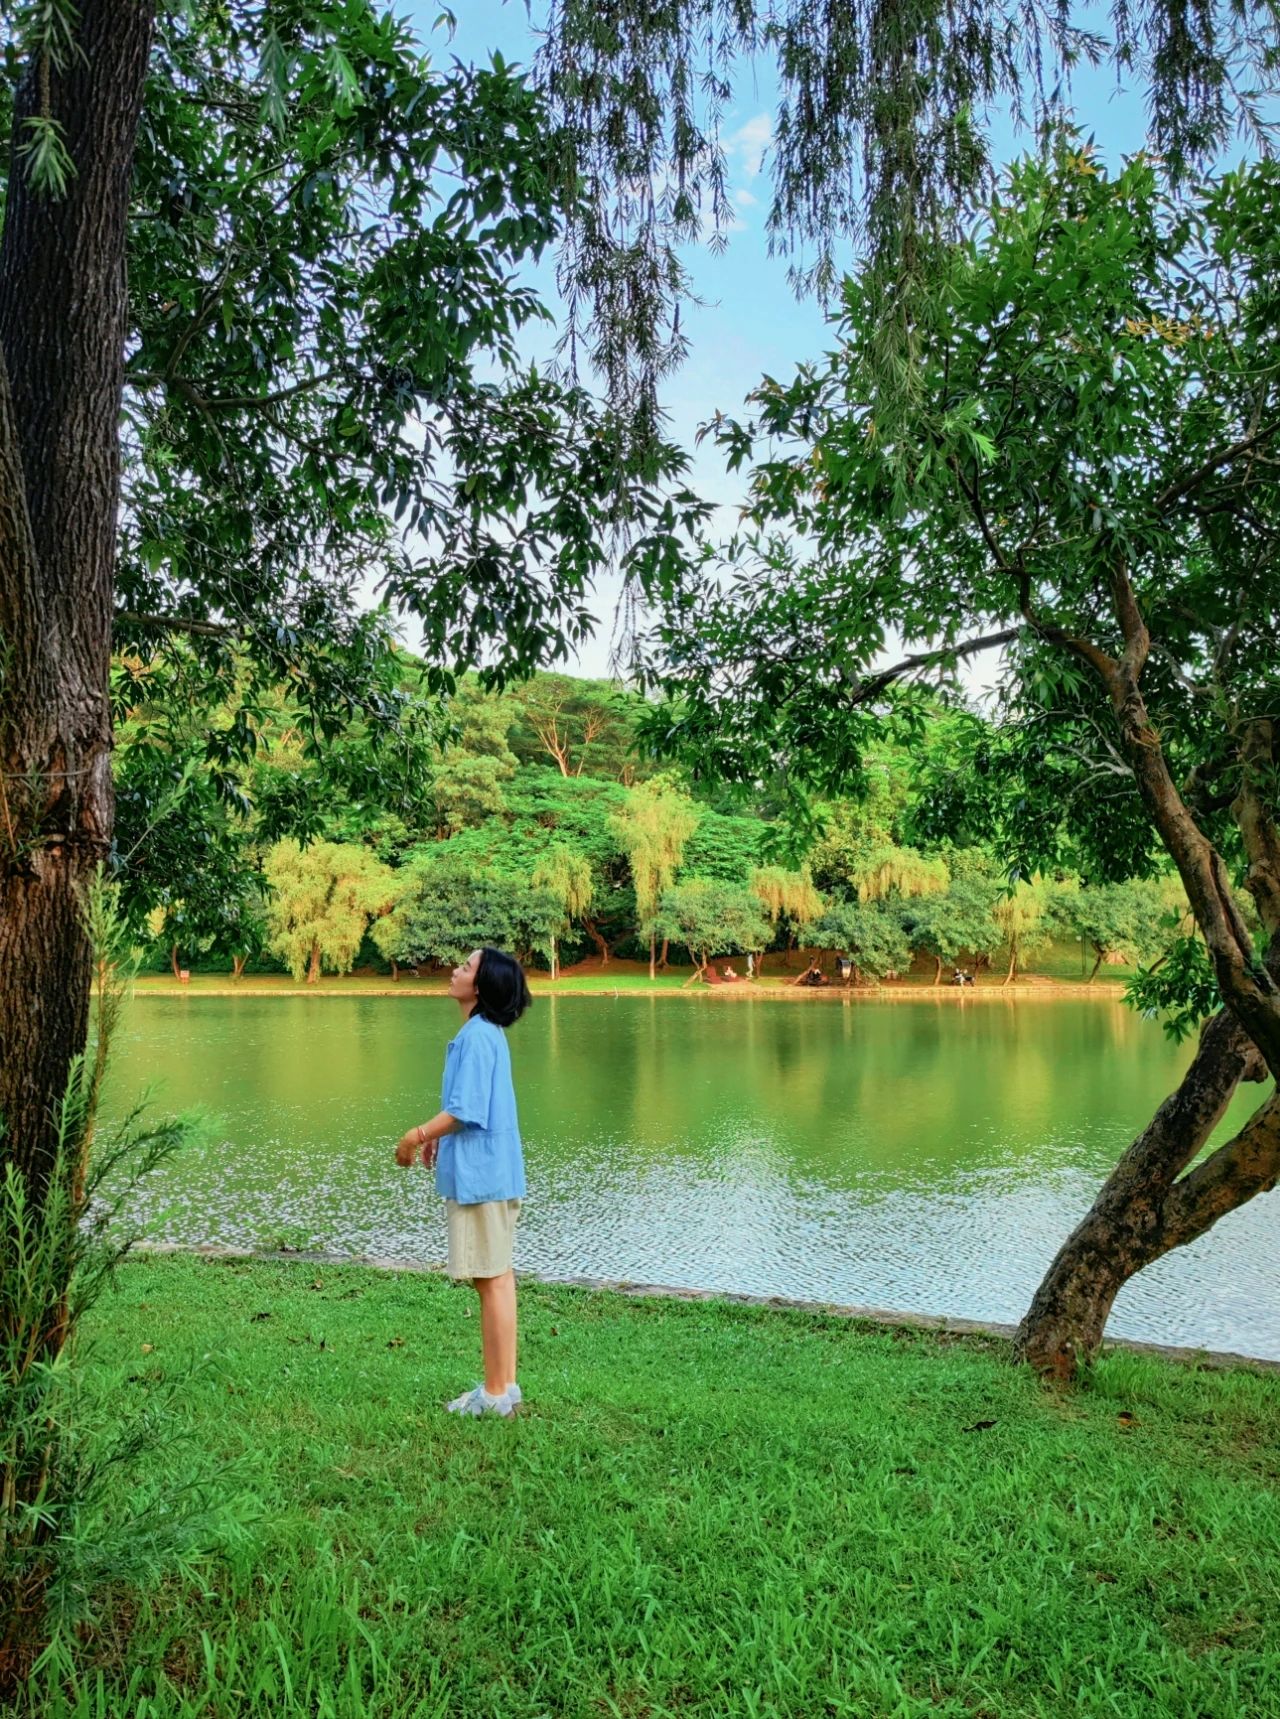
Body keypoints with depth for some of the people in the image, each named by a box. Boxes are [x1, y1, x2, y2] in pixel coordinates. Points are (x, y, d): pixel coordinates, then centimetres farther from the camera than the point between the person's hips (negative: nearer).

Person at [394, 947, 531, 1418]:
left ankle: (496, 1393, 8)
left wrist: (416, 1136, -12)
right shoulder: (487, 1032, 12)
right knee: (498, 1277, 15)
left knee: (491, 1280, -2)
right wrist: (436, 1132, 21)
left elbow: (466, 1110, -23)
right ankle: (504, 1384, 25)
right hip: (491, 1171, 10)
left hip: (480, 1173, -10)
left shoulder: (477, 1036, -19)